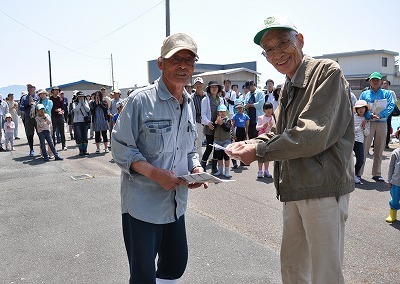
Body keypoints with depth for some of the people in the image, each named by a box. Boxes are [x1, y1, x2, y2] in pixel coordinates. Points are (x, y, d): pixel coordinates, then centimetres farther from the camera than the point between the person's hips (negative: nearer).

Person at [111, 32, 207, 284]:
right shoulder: (141, 100, -13)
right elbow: (121, 148, -13)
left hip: (176, 203, 7)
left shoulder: (190, 104, 8)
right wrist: (155, 173, -24)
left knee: (176, 264, 20)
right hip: (142, 203, -6)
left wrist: (196, 167, -4)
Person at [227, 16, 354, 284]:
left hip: (323, 188, -8)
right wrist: (250, 143, -1)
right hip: (295, 190, 8)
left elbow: (314, 135, -21)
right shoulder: (288, 88, 16)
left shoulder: (327, 72, -11)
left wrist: (259, 151, -15)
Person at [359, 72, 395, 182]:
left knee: (379, 150, 6)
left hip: (382, 123, 2)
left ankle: (377, 173, 15)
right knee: (364, 148, -6)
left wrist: (380, 115, -17)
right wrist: (370, 115, -19)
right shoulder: (364, 94, 8)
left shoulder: (387, 93, 11)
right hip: (368, 123, -2)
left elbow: (391, 106, -3)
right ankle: (358, 172, -1)